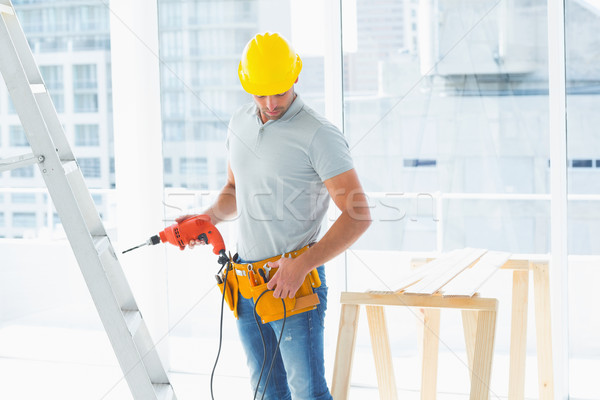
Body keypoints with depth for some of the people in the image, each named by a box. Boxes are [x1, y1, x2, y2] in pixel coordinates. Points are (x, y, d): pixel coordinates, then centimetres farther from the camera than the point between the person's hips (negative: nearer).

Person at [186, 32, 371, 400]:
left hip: (292, 279, -7)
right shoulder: (240, 124, 9)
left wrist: (301, 265, -22)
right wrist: (211, 216, 3)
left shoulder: (319, 135, -13)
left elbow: (359, 215, -16)